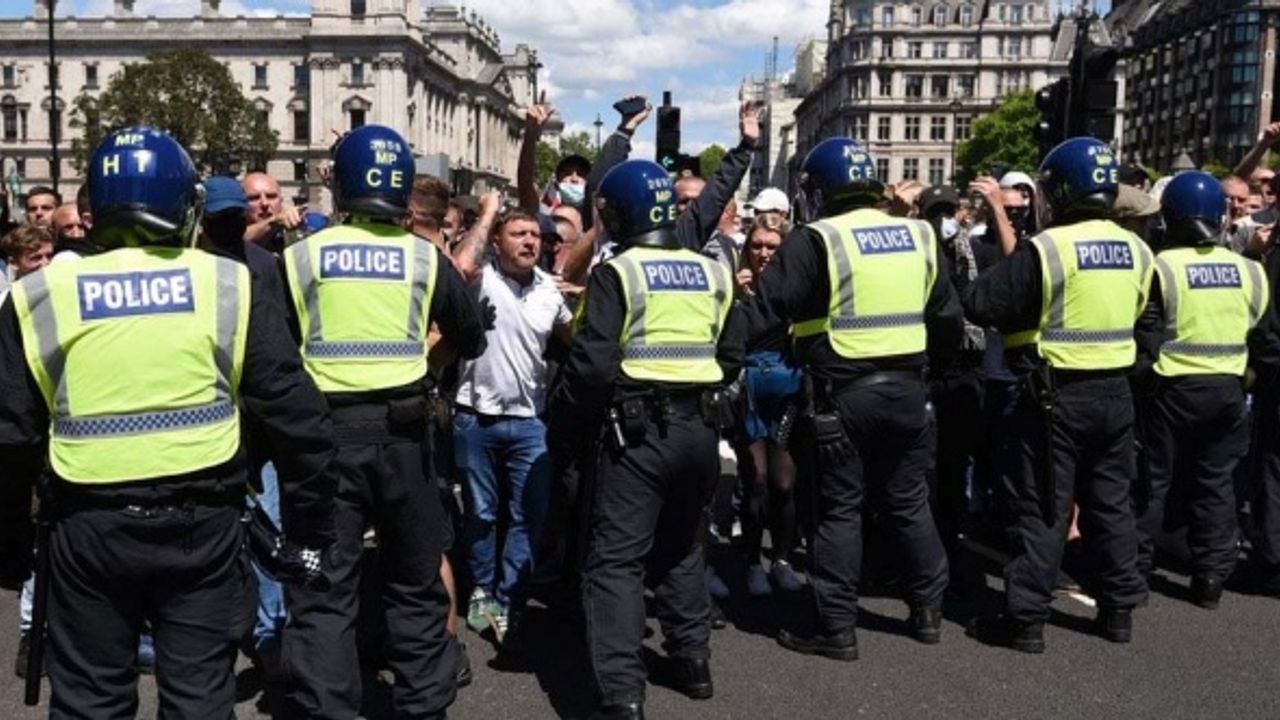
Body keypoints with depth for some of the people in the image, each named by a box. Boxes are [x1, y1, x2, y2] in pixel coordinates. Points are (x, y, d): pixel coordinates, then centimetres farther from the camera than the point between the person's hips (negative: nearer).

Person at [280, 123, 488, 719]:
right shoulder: (425, 258, 1)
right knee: (416, 586, 15)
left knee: (322, 593, 4)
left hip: (325, 431, -1)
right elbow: (472, 341, 11)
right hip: (403, 431, 1)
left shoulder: (300, 257, 0)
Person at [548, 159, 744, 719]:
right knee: (680, 547, 23)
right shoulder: (712, 273, 10)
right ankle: (692, 660, 31)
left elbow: (592, 364, -15)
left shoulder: (617, 273, -9)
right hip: (699, 427, 6)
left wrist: (564, 429, -4)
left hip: (640, 428, -6)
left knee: (616, 561, -3)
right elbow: (732, 356, 12)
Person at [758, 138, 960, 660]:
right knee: (908, 501, 17)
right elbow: (948, 318, 13)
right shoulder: (918, 236, 9)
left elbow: (768, 309, -16)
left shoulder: (817, 240, -9)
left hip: (845, 392, -5)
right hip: (907, 387, 5)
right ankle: (928, 609, 27)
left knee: (839, 508, 3)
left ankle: (835, 626, 8)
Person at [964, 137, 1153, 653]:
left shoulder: (1048, 248, -15)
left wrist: (1031, 310, 6)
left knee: (1044, 506, 0)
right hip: (1115, 390, 6)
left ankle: (1026, 618, 3)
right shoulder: (1137, 250, 4)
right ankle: (1119, 608, 25)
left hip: (1060, 393, -5)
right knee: (1111, 501, 15)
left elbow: (979, 304, -14)